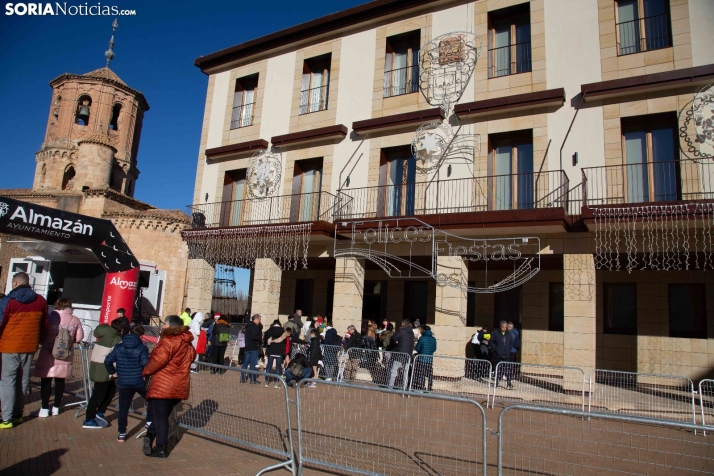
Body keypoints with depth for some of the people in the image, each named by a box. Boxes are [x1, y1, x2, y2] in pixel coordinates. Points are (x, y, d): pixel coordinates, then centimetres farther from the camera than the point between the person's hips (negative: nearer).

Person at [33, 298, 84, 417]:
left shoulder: (50, 318, -11)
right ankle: (56, 407, 21)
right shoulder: (75, 320, -4)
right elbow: (79, 337, -1)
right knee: (60, 381, 13)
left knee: (46, 381, 7)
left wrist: (45, 341, 15)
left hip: (48, 355, -3)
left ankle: (44, 408, 11)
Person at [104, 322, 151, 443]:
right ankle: (150, 422, 18)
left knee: (123, 408, 10)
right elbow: (146, 364, -21)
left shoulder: (118, 347, 3)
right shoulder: (142, 348, -11)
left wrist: (113, 372, 16)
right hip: (139, 382, -3)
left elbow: (108, 361, 3)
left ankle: (122, 434, 12)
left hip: (123, 383, 3)